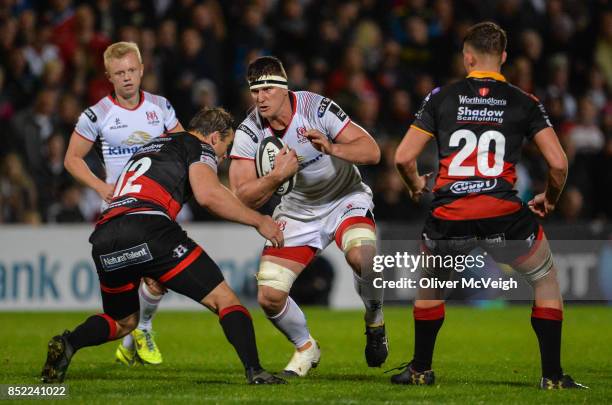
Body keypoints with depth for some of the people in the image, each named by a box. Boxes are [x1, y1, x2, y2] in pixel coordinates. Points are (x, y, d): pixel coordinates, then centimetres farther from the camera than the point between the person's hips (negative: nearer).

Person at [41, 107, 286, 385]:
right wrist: (258, 221, 3)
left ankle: (68, 343, -2)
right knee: (224, 300, 2)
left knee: (123, 322, 25)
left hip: (104, 238, 7)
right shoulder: (198, 147, 13)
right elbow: (208, 194, -6)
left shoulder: (151, 146, 37)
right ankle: (255, 372, -15)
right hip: (147, 230, -7)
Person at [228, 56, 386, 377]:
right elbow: (241, 199, -18)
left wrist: (333, 148, -40)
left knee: (363, 256, -35)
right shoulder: (249, 132, -14)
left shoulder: (316, 108, -21)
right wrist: (277, 176, -34)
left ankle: (375, 323, -4)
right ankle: (305, 348, 22)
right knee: (269, 297, -9)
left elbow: (371, 151, -22)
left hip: (345, 199, -3)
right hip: (297, 211, 3)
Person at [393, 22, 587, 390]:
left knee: (430, 283, 30)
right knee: (546, 279, 22)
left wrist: (416, 185, 29)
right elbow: (558, 163, 2)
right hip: (504, 213, -1)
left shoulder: (442, 97, 10)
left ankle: (421, 369, 32)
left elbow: (403, 158, 8)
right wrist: (549, 200, 22)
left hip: (450, 217, 1)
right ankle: (553, 375, 15)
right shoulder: (524, 103, 8)